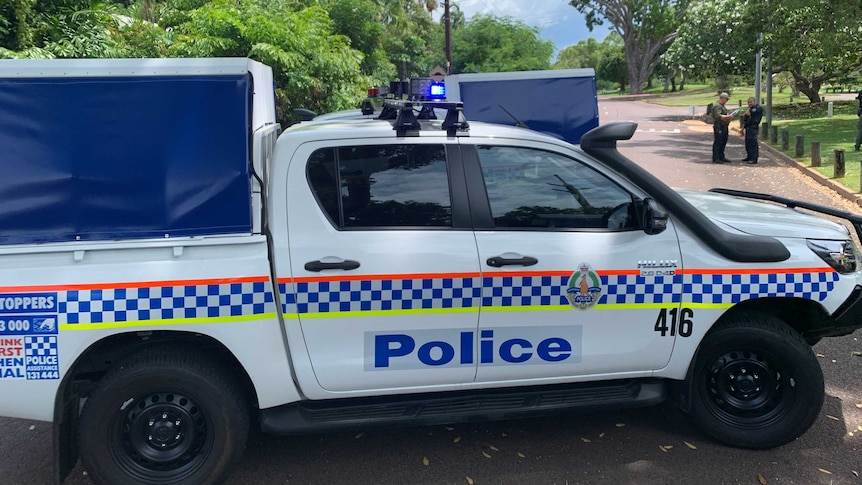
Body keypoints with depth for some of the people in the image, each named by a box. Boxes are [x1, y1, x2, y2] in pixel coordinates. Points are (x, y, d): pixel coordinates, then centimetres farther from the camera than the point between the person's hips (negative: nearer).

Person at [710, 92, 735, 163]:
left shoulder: (721, 105, 21)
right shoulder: (717, 106, -13)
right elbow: (718, 116, -25)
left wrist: (729, 116, 15)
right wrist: (728, 116, -22)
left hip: (724, 127, 11)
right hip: (719, 127, -11)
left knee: (723, 142, 14)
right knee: (717, 143, -8)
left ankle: (721, 157, 22)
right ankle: (715, 159, -6)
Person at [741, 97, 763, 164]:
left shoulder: (758, 108, -8)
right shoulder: (751, 109, 21)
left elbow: (747, 114, -17)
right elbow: (745, 119, 23)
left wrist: (749, 108, 1)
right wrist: (743, 128, 20)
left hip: (753, 127, -9)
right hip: (748, 128, 9)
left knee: (753, 143, -12)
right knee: (747, 143, 13)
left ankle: (754, 159, -13)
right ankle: (749, 157, 23)